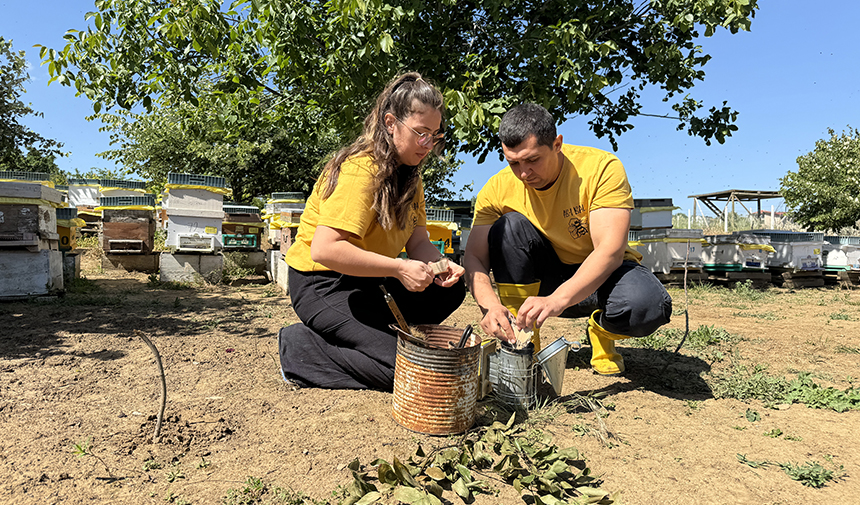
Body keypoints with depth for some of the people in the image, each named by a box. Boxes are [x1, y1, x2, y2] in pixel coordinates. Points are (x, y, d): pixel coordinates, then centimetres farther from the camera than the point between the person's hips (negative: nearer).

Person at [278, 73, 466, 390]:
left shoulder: (409, 173, 6)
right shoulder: (360, 170, -23)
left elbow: (418, 241, 2)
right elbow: (324, 249, -31)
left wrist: (439, 265, -20)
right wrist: (398, 269, -31)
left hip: (366, 280, 9)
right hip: (322, 284, -9)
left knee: (450, 289, -4)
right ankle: (301, 348, -5)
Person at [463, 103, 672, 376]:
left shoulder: (603, 167, -22)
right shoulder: (498, 189, -14)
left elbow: (611, 251, -31)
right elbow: (474, 257, -18)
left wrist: (557, 299, -45)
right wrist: (490, 304, -39)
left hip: (603, 272, -2)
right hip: (542, 278, 2)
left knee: (648, 305, -35)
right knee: (509, 226, -25)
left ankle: (602, 332, 3)